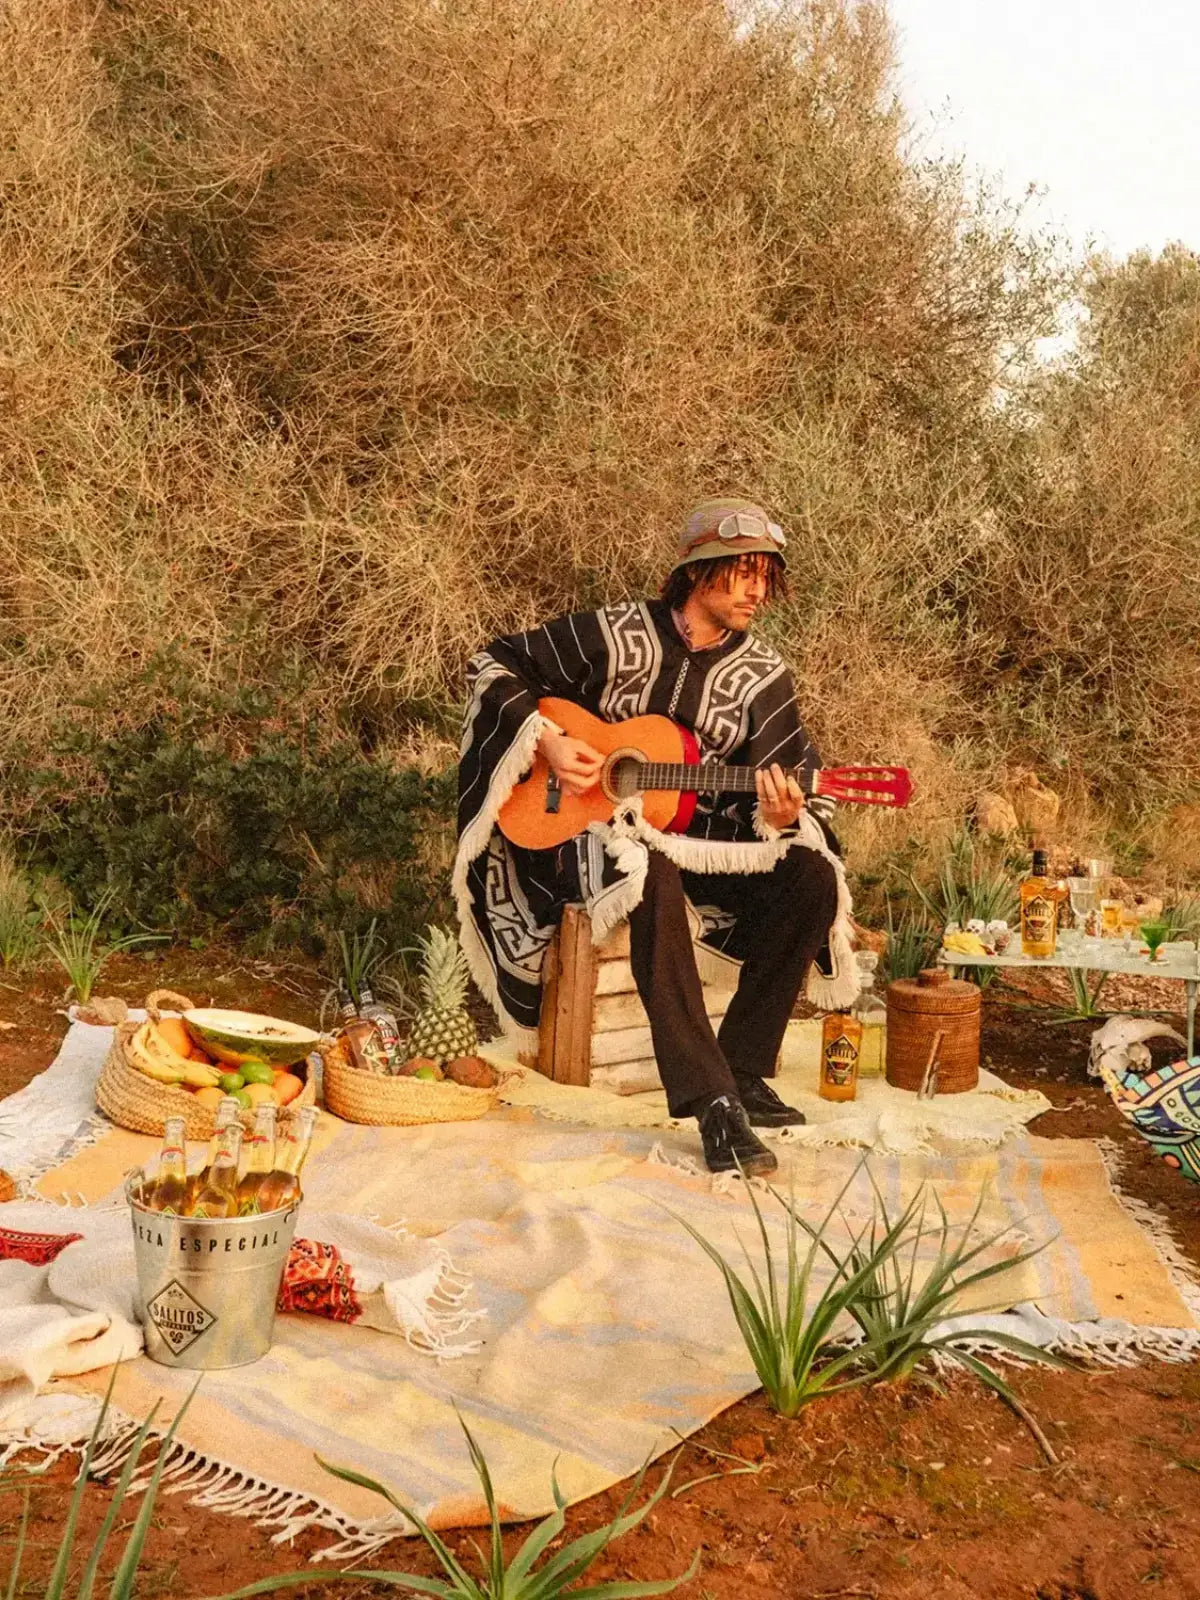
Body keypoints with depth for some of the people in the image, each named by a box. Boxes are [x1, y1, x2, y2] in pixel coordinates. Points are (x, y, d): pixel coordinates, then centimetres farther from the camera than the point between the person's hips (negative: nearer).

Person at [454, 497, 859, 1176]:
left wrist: (779, 816, -25)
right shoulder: (615, 635, -6)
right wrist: (545, 738, -14)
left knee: (812, 877, -22)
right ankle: (712, 1101, -39)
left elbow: (786, 788, 0)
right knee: (654, 884, -39)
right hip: (599, 823, -4)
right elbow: (495, 664, 1)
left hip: (701, 834, 4)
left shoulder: (763, 678, 3)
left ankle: (743, 1070, -15)